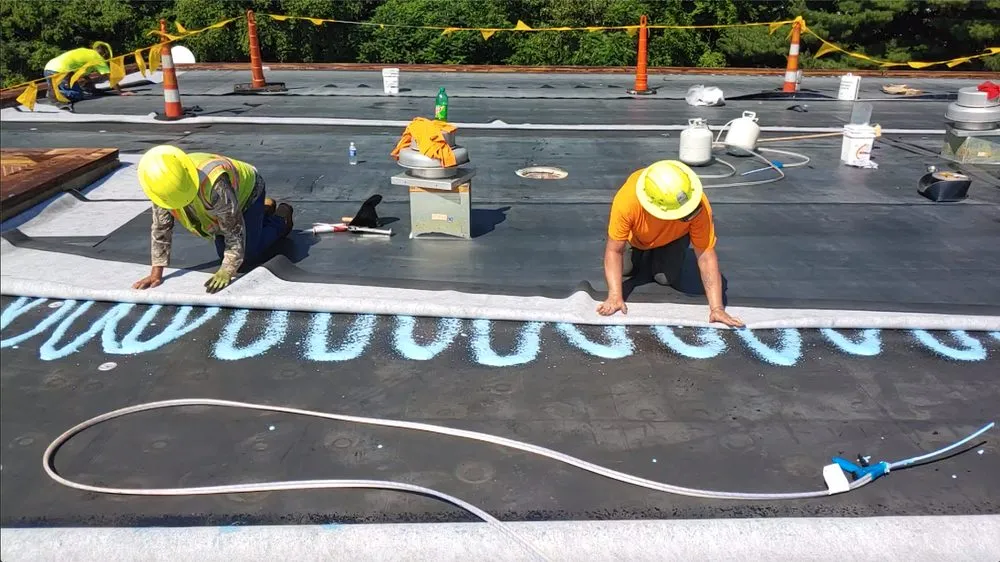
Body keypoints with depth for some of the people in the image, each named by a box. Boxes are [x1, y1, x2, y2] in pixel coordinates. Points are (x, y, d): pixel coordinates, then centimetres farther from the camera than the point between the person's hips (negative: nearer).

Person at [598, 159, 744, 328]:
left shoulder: (699, 205, -43)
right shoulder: (626, 200, -45)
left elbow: (706, 256, -38)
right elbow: (614, 250, -35)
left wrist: (717, 308, -42)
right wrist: (615, 296, -45)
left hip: (673, 236, 0)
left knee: (666, 278, -14)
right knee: (624, 269, -10)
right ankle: (641, 253, 22)